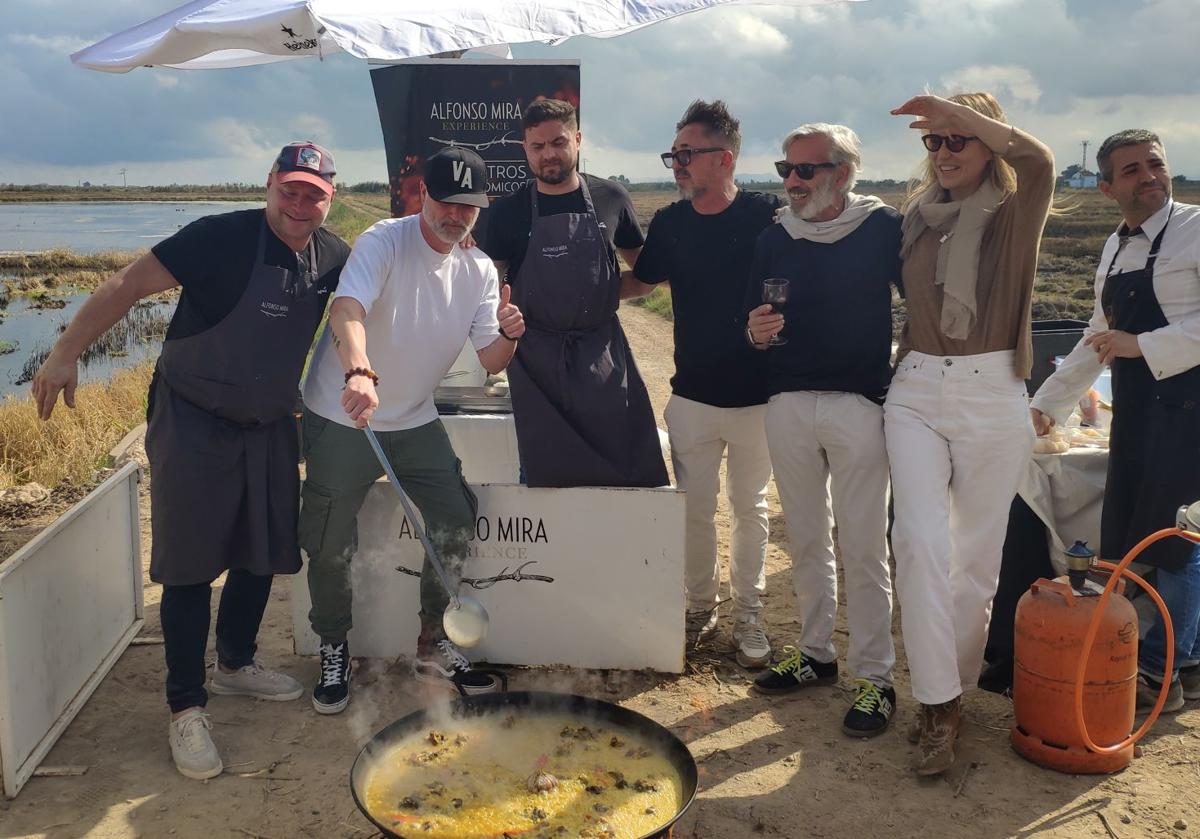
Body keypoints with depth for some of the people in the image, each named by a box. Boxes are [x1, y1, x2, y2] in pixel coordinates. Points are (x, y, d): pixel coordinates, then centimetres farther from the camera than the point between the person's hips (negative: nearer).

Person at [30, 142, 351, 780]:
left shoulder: (332, 257, -2)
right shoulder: (222, 238, -18)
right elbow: (128, 285, -18)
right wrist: (66, 352, -22)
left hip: (270, 424, 6)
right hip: (192, 423, -6)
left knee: (262, 555, 15)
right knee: (190, 566, -1)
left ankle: (235, 663, 38)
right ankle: (186, 708, 10)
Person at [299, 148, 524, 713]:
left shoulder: (479, 270, 0)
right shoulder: (384, 242, -17)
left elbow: (491, 362, -2)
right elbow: (347, 310, -36)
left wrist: (508, 334, -26)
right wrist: (360, 373, -56)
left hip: (416, 421, 5)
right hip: (342, 418, -5)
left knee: (456, 523, 2)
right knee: (332, 546, 0)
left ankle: (432, 646, 21)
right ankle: (334, 652, 24)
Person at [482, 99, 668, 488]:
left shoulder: (610, 198, 3)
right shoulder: (507, 212, 1)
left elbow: (645, 267, 14)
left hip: (602, 351, 1)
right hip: (536, 355, 0)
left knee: (626, 464, 1)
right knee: (547, 473, 5)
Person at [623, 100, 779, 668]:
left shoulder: (768, 216, -10)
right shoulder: (670, 223, 1)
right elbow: (640, 282, 16)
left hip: (757, 396, -2)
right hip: (692, 396, 3)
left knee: (749, 506, 12)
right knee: (695, 509, 10)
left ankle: (748, 615, 27)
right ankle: (701, 607, 29)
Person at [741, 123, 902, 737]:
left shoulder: (883, 229, -2)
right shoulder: (774, 239, 9)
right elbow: (755, 326, 13)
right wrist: (756, 333, -9)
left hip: (859, 403, -4)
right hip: (787, 404, 4)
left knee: (862, 547, -1)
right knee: (806, 539, 13)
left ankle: (874, 675, 10)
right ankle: (815, 651, 28)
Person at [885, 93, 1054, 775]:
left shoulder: (1016, 212, 0)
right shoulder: (917, 214, 11)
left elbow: (1040, 162, -23)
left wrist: (959, 110, -21)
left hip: (993, 397, -2)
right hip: (917, 392, 2)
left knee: (978, 555, 6)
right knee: (921, 542, -13)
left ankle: (954, 692, 21)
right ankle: (940, 703, -6)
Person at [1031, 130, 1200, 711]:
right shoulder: (1114, 249, 14)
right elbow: (1100, 336, 22)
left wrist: (1142, 345, -20)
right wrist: (1047, 402, 20)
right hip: (1135, 410, 8)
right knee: (1125, 537, 11)